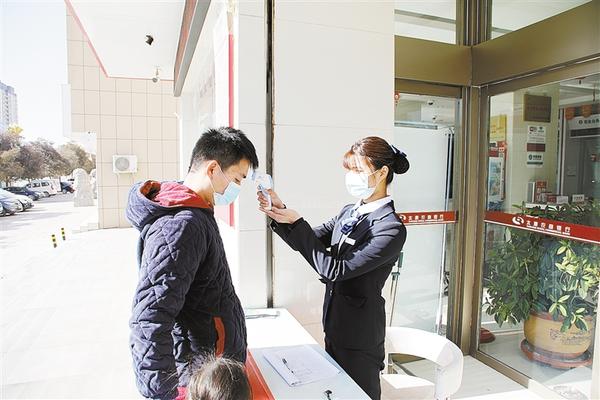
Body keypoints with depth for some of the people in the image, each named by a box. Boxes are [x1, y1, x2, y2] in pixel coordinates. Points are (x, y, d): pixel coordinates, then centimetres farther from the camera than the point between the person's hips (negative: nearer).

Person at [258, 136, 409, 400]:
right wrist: (281, 212, -15)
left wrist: (296, 222, -24)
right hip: (334, 324, 7)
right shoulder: (349, 213, 2)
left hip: (360, 338, -7)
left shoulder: (392, 229, -22)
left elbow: (335, 270, -25)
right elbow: (309, 243, 2)